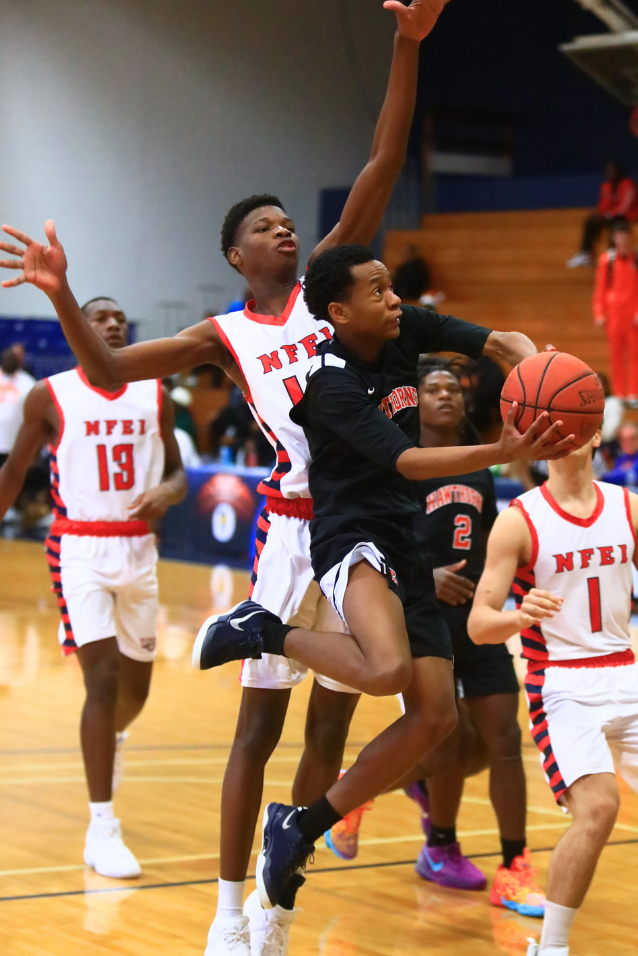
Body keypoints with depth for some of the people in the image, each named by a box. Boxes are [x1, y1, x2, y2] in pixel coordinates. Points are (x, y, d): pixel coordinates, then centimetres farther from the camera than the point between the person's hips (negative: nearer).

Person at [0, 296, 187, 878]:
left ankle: (112, 738, 52)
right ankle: (102, 830, -11)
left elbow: (177, 472, 12)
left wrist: (166, 493, -10)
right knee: (104, 678, -16)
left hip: (138, 549, 4)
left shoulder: (154, 397, 5)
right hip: (80, 549, -4)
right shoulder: (51, 397, -4)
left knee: (136, 684, 15)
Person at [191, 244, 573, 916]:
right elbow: (406, 462, -25)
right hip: (351, 537, -8)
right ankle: (264, 632, -10)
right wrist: (501, 454, -37)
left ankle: (301, 825, 13)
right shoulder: (331, 384, -18)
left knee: (435, 716, 3)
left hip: (405, 544, 8)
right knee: (387, 668, -37)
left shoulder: (406, 330, 2)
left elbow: (501, 342, 6)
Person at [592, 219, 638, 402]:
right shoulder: (607, 260, 1)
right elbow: (600, 288, 4)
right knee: (616, 354, 4)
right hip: (613, 313, 0)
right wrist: (599, 313, -1)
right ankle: (619, 394, 9)